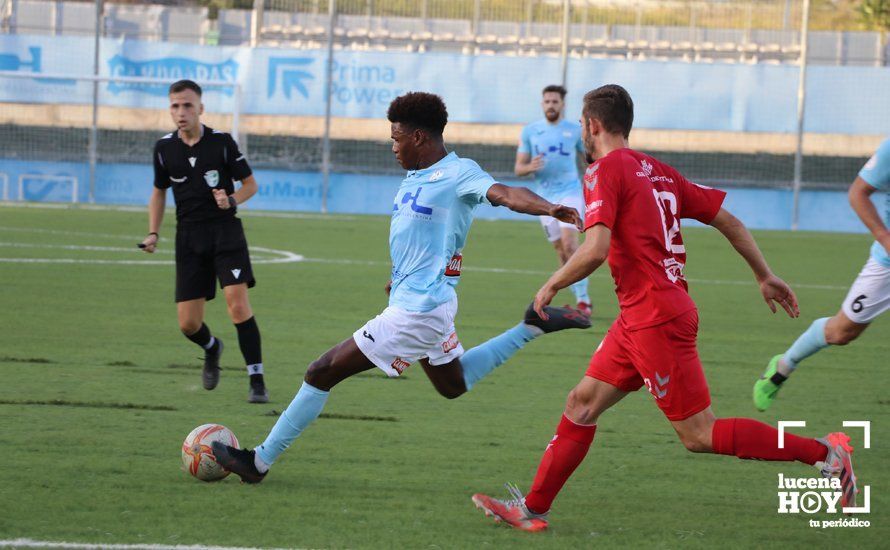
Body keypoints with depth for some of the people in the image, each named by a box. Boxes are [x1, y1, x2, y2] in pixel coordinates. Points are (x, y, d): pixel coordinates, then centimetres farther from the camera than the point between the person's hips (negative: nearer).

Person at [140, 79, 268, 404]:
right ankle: (211, 348, 36)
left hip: (225, 229, -3)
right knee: (188, 324, -1)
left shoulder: (222, 142, -5)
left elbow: (250, 184, 3)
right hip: (189, 235, 3)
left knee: (237, 301, -22)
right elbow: (159, 191, 19)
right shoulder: (164, 148, 4)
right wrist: (153, 233, 7)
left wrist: (232, 200, -17)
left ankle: (257, 381, -14)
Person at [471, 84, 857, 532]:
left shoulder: (604, 172, -11)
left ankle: (824, 452, -8)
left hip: (656, 320, -10)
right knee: (582, 403, 13)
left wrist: (551, 286, -7)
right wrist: (765, 277, 23)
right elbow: (728, 221, 14)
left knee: (699, 435, -6)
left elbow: (595, 250, -23)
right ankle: (533, 509, 16)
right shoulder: (658, 172, 14)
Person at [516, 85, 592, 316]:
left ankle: (583, 300, -16)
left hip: (570, 192, -3)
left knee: (569, 245, -19)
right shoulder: (530, 131, 5)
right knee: (561, 253, 5)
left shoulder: (576, 130, 2)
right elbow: (518, 168, 5)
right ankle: (581, 300, 15)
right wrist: (530, 167, -17)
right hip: (545, 198, 3)